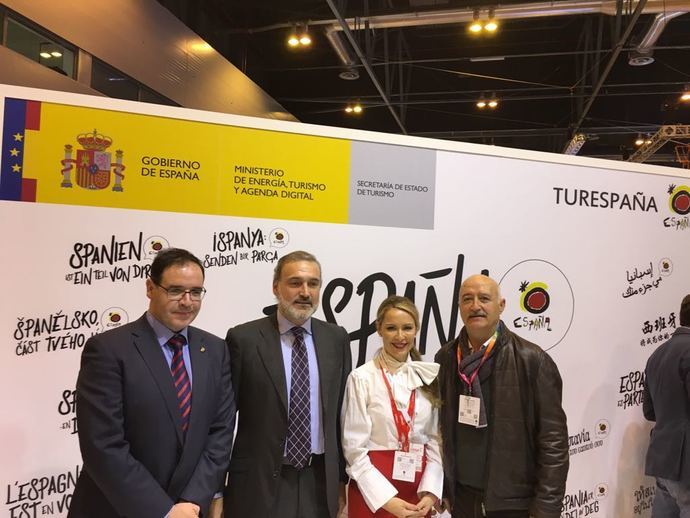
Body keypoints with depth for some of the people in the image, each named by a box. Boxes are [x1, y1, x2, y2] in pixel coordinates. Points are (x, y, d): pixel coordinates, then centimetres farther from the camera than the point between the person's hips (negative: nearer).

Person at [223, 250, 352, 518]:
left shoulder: (337, 339, 2)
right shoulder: (243, 338, -8)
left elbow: (342, 413, 7)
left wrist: (341, 477, 9)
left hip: (320, 481, 3)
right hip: (260, 483, -3)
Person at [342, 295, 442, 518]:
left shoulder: (429, 377, 1)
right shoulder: (361, 378, -11)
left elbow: (435, 439, 4)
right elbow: (354, 447, -11)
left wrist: (430, 492, -5)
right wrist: (386, 498, -15)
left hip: (418, 489, 4)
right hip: (371, 491, -3)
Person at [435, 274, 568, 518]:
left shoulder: (532, 360, -12)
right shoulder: (445, 358, -1)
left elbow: (553, 440, -11)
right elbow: (441, 427, 4)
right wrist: (440, 487, 5)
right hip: (462, 496, 3)